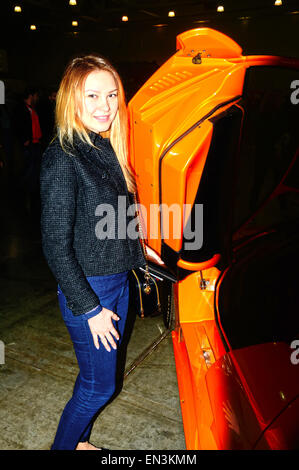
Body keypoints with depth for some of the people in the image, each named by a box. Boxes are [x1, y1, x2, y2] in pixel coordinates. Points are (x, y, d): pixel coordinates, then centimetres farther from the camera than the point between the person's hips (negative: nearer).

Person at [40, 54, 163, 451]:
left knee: (99, 375, 22)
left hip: (119, 283, 8)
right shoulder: (62, 158, -20)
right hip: (87, 289, -8)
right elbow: (56, 245, -19)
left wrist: (137, 251, 17)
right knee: (100, 385, 8)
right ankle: (62, 445, 36)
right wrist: (89, 307, -17)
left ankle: (79, 441, 45)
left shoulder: (108, 149, 5)